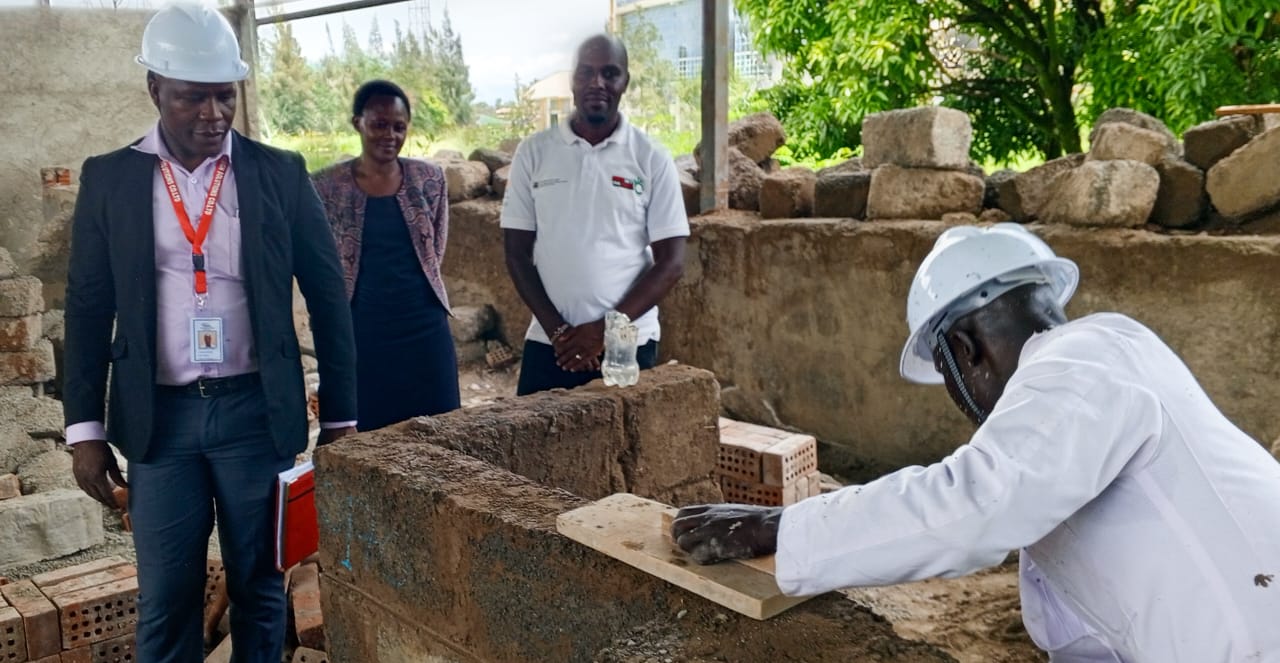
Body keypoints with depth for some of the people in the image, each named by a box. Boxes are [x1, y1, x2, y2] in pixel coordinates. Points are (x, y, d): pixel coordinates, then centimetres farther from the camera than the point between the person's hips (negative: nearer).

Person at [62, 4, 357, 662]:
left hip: (257, 412, 0)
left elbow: (328, 297, 2)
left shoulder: (280, 173, 0)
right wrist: (85, 429, 2)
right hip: (159, 418, 1)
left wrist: (339, 417, 2)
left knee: (260, 589, 11)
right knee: (164, 601, 8)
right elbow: (87, 310, 6)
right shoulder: (108, 179, 2)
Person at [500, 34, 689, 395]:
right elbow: (517, 253, 3)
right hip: (548, 345, 1)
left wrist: (607, 328, -11)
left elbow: (670, 262, -3)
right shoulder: (533, 152, 2)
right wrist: (557, 330, -7)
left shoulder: (652, 158, -1)